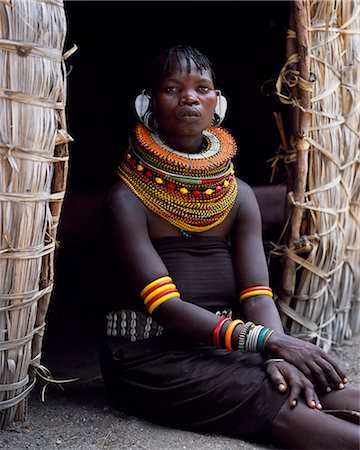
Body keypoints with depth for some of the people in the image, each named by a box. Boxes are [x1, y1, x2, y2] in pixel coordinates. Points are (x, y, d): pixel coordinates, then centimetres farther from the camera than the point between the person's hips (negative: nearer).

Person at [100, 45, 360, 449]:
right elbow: (164, 306, -18)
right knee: (283, 409, -29)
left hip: (223, 352, 5)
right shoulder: (128, 196, -9)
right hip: (149, 356, -5)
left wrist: (278, 358, -24)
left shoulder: (238, 195, 7)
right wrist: (269, 341, -28)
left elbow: (256, 294, -3)